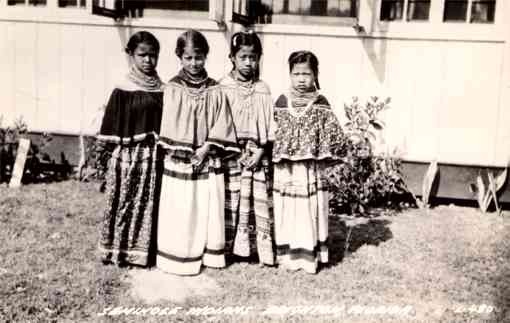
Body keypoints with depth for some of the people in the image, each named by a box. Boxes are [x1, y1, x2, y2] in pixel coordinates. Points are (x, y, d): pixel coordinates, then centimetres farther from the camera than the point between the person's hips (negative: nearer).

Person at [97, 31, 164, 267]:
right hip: (127, 154, -3)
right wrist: (110, 152, -6)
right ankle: (118, 250, 18)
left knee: (149, 203, 9)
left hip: (153, 155, 4)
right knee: (124, 202, 5)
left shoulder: (161, 90, 5)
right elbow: (111, 124, -4)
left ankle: (141, 250, 21)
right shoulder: (123, 90, -5)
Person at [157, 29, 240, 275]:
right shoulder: (173, 89, -3)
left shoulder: (214, 91, 3)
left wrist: (206, 148, -12)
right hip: (179, 161, -2)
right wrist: (187, 152, -13)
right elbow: (171, 126, -6)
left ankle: (207, 254, 21)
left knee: (208, 211, 8)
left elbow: (221, 124, 0)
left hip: (208, 160, 2)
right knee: (180, 212, 2)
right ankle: (179, 258, 14)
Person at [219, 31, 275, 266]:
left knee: (258, 198, 1)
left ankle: (261, 247, 9)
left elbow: (269, 125, 6)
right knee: (229, 199, -1)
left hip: (257, 154, 2)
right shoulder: (222, 88, 0)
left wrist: (261, 151, -6)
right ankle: (229, 246, 9)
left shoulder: (262, 90, 7)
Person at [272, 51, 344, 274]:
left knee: (310, 212, 3)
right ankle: (287, 254, 18)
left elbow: (332, 135, 1)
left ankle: (310, 255, 15)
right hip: (285, 171, 1)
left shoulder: (321, 104, 1)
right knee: (287, 213, 6)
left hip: (311, 171, -1)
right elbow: (272, 132, 7)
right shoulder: (282, 102, 4)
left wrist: (324, 156, -7)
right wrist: (276, 155, 0)